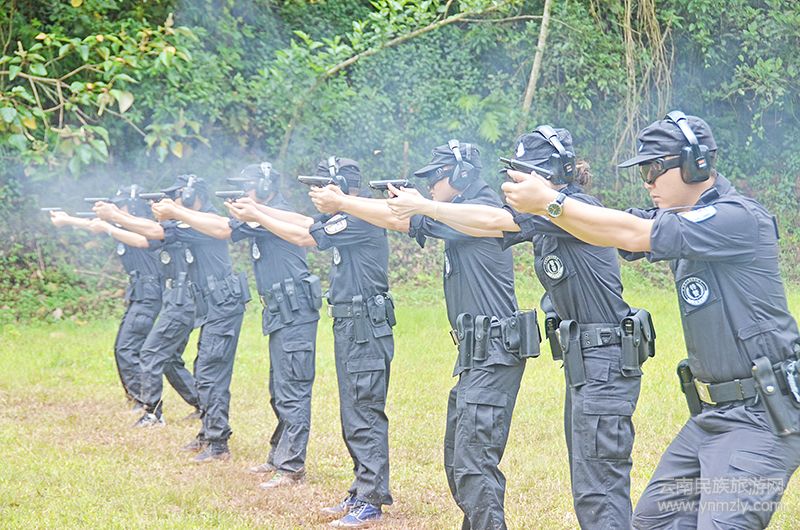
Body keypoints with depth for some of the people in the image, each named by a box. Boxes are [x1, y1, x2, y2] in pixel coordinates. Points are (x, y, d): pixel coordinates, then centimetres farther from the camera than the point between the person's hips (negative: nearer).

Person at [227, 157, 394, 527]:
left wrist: (256, 217, -5)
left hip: (365, 327, -10)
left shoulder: (362, 218, -15)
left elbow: (303, 236, -13)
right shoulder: (345, 219, 15)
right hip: (350, 326, 10)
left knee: (365, 414, -8)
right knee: (353, 414, 13)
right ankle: (360, 493, 20)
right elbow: (302, 221, 18)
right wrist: (257, 207, 13)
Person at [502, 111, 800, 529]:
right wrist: (546, 198, -11)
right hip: (711, 414, 9)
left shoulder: (739, 219, -16)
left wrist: (551, 203, -19)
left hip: (761, 417, -9)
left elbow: (634, 235, -22)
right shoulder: (683, 219, 13)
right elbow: (615, 233, 4)